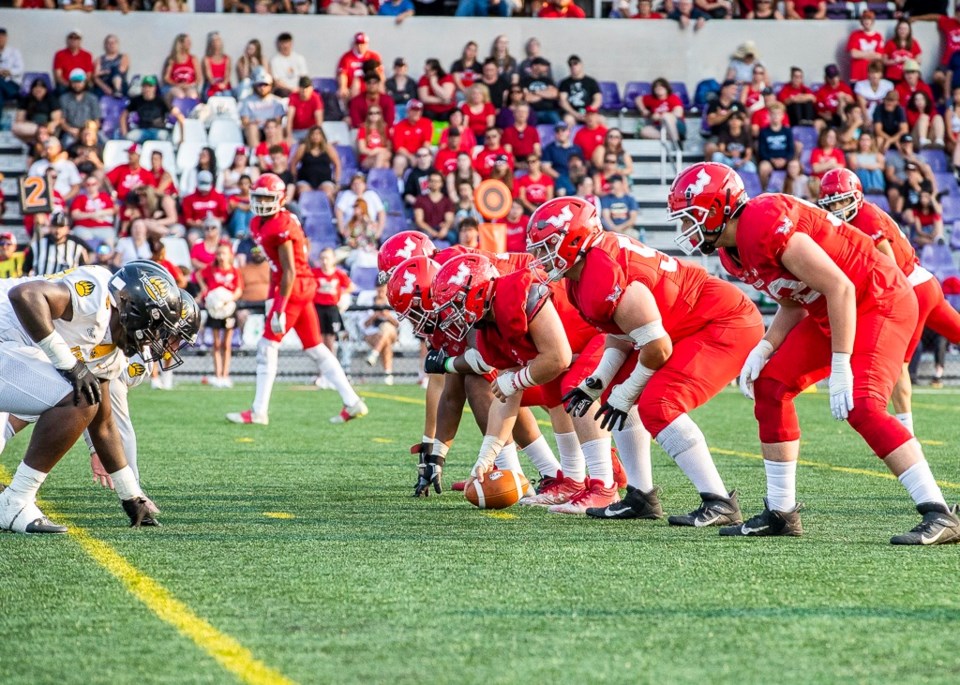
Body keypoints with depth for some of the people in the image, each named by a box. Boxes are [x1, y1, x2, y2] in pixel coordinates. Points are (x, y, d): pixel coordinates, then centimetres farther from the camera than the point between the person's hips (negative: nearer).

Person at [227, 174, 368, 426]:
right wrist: (271, 297, 17)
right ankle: (352, 403, 12)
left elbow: (289, 272, -20)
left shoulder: (280, 227, -18)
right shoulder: (259, 225, 10)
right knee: (315, 348, 11)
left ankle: (259, 412, -2)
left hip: (294, 288, -10)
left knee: (267, 346, -5)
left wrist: (279, 310, -21)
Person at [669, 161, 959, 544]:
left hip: (880, 303, -10)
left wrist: (840, 368, -26)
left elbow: (839, 288, -27)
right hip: (831, 312, 10)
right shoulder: (732, 253, 4)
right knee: (769, 386, 7)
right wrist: (763, 350, -1)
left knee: (862, 407, -24)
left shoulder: (766, 225, -27)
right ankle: (781, 513, 14)